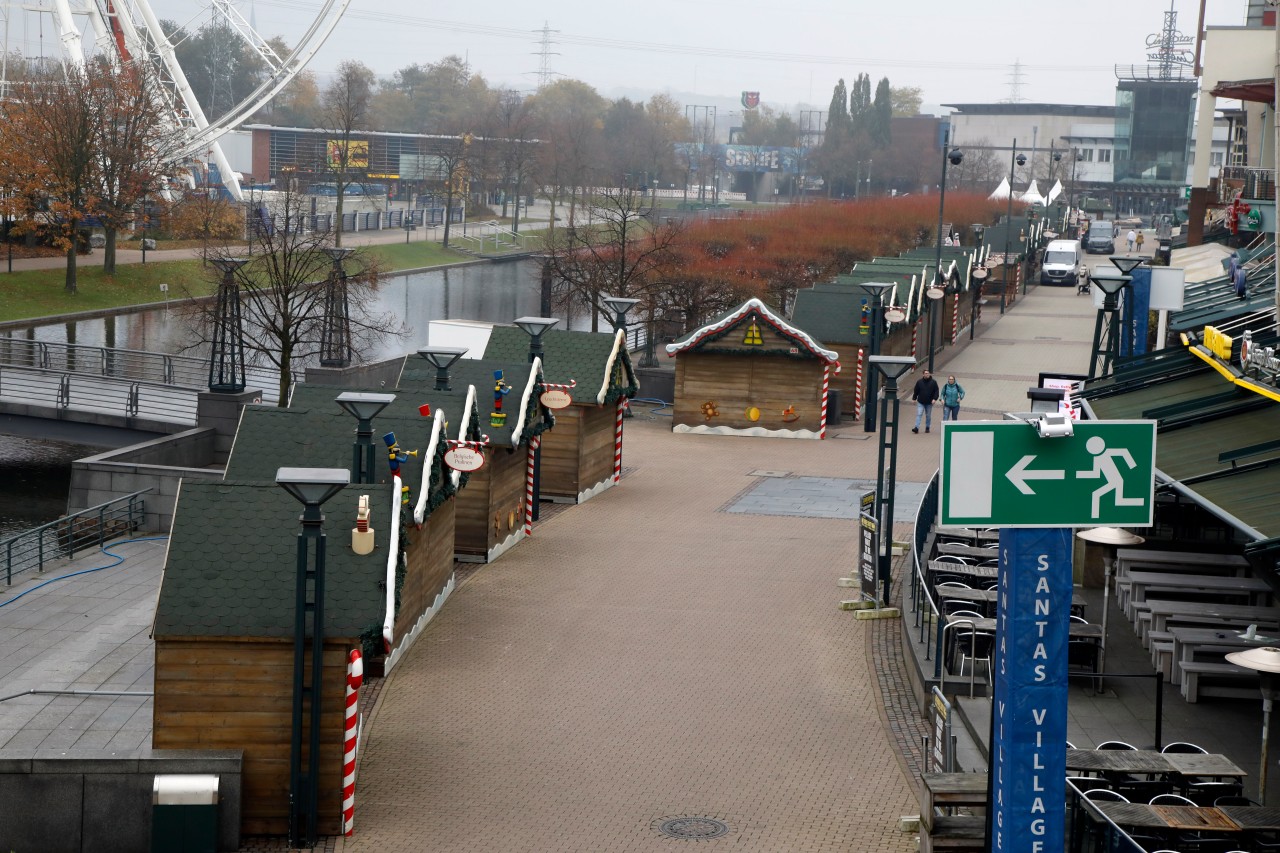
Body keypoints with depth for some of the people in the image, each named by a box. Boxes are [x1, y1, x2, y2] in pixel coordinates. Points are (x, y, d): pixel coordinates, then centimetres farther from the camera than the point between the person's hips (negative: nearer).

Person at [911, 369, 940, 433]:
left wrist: (934, 399, -13)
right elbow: (915, 391, 7)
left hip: (929, 403, 0)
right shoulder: (919, 381, -1)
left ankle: (927, 427, 23)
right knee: (919, 414, -9)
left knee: (928, 416, 10)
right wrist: (914, 398, 5)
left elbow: (936, 391, -2)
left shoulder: (933, 382, -3)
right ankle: (916, 427, -14)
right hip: (920, 402, 0)